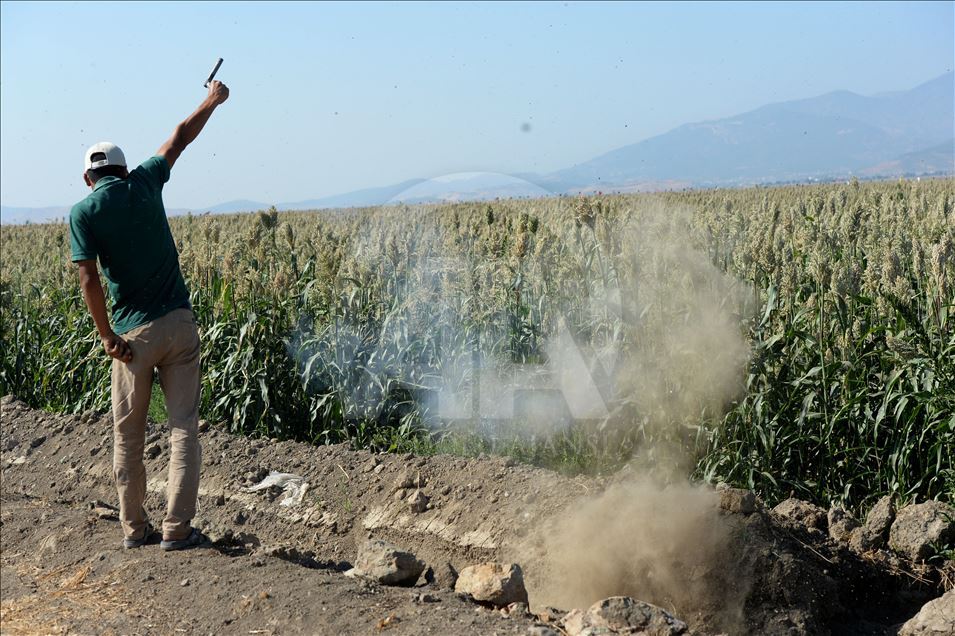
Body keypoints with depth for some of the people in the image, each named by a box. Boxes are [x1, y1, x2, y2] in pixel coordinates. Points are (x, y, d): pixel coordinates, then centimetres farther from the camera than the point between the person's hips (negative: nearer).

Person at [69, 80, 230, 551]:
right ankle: (177, 529, 0)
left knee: (128, 435, 12)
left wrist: (107, 336, -4)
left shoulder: (83, 212, -3)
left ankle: (134, 529, 18)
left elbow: (89, 279, -11)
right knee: (184, 427, 3)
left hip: (133, 334, -1)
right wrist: (212, 101, 34)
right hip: (178, 323, 1)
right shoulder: (144, 183, 4)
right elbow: (180, 138, 19)